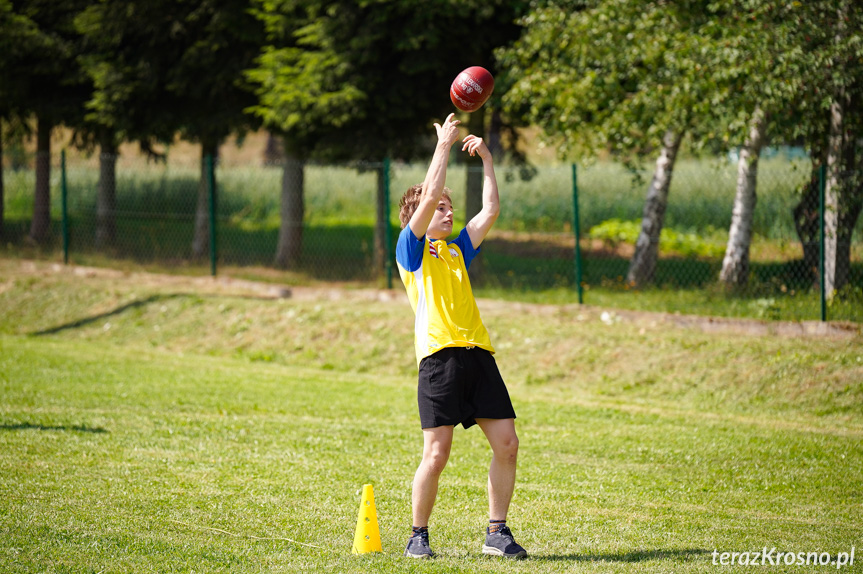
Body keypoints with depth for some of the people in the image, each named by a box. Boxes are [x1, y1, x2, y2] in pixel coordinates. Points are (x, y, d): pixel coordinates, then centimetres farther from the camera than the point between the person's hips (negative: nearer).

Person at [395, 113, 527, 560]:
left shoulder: (457, 250, 25)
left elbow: (491, 210, 23)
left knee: (506, 444, -1)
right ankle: (418, 537, 6)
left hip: (477, 353, 6)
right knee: (436, 455, -8)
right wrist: (444, 144, 2)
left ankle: (497, 533, 9)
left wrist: (486, 159, 21)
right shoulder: (412, 248, 8)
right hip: (439, 355, -6)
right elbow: (429, 195, -3)